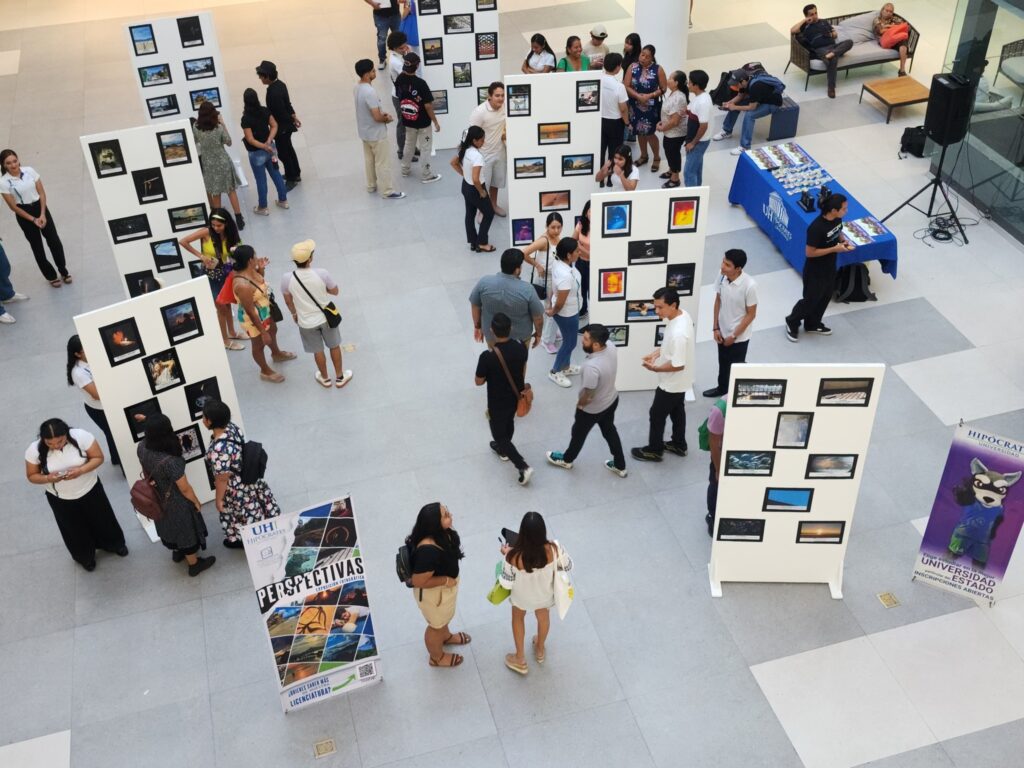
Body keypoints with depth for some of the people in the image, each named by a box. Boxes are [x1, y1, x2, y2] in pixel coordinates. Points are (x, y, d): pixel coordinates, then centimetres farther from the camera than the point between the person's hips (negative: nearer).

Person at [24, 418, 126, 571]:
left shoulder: (81, 437, -29)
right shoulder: (34, 450, -25)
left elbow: (98, 457, -17)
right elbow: (32, 476, -10)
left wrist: (81, 470, -34)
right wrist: (48, 478, -32)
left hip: (90, 490, 0)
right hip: (60, 498, 0)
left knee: (102, 519, 25)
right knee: (75, 530, 23)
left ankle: (114, 544, 56)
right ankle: (85, 557, 53)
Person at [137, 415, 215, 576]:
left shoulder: (142, 447, -22)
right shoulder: (170, 461, -42)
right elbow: (185, 489, -26)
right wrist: (197, 503, -7)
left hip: (157, 500, 6)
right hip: (176, 503, -6)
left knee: (169, 526, 33)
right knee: (186, 531, 21)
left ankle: (177, 552, 61)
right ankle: (194, 564, 45)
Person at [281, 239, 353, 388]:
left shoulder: (287, 279, -22)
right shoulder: (322, 273, -26)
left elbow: (288, 301, -4)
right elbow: (335, 291, -9)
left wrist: (294, 314, 16)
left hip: (306, 322, 1)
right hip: (327, 317, -1)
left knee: (318, 351, 23)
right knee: (334, 346, 24)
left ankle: (325, 378, 45)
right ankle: (340, 377, 40)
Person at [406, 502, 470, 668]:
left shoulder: (440, 533, -17)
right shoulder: (428, 550, -43)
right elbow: (418, 581, -34)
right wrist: (446, 580, -24)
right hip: (433, 592, -7)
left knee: (444, 616, 36)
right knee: (436, 624, 21)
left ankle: (446, 636, 65)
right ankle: (437, 657, 49)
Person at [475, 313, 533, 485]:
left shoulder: (487, 356, -33)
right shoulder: (521, 346, -18)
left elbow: (479, 382, -18)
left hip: (498, 402, -5)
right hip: (516, 396, 6)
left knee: (499, 434, 15)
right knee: (509, 423, 32)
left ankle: (523, 467, 11)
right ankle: (503, 450, 57)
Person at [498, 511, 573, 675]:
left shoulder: (514, 556, -40)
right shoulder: (552, 550, -35)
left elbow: (507, 584, -22)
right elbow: (569, 566, -14)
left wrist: (506, 555, -12)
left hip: (522, 596, -1)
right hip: (544, 594, 1)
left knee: (518, 618, 33)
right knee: (543, 617, 35)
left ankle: (520, 660, 50)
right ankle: (540, 650, 63)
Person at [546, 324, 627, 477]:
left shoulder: (592, 367, -42)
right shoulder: (611, 348, -19)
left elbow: (588, 396, -30)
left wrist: (579, 404, -8)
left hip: (592, 409, -6)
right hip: (612, 399, 6)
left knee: (579, 433, 22)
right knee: (610, 431, 29)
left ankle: (567, 459, 50)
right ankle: (620, 466, 46)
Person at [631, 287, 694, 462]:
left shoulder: (678, 332, -37)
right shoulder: (682, 314, -8)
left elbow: (678, 365, -31)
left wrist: (655, 368, -20)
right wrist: (656, 353, 0)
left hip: (672, 382, -9)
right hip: (679, 381, 9)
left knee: (657, 414, 11)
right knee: (677, 411, 26)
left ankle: (654, 450, 30)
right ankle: (678, 445, 44)